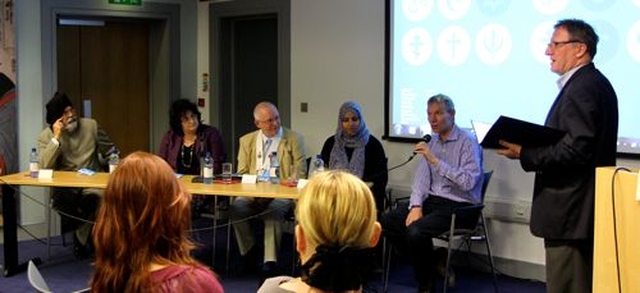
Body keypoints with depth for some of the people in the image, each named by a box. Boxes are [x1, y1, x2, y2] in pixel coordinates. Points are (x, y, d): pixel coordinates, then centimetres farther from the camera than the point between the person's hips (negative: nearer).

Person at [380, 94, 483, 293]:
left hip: (460, 207, -8)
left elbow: (468, 182, -24)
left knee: (415, 231, -30)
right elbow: (422, 177, 10)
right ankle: (430, 263, 7)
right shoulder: (431, 142, 12)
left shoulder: (468, 142, -11)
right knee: (386, 222, -7)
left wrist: (436, 161, -27)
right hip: (432, 200, 8)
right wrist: (416, 206, -7)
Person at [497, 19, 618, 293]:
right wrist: (531, 148, 7)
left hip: (569, 212, -11)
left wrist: (525, 154, -17)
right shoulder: (594, 83, 16)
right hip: (583, 209, 11)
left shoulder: (582, 88, -17)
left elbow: (575, 150, -25)